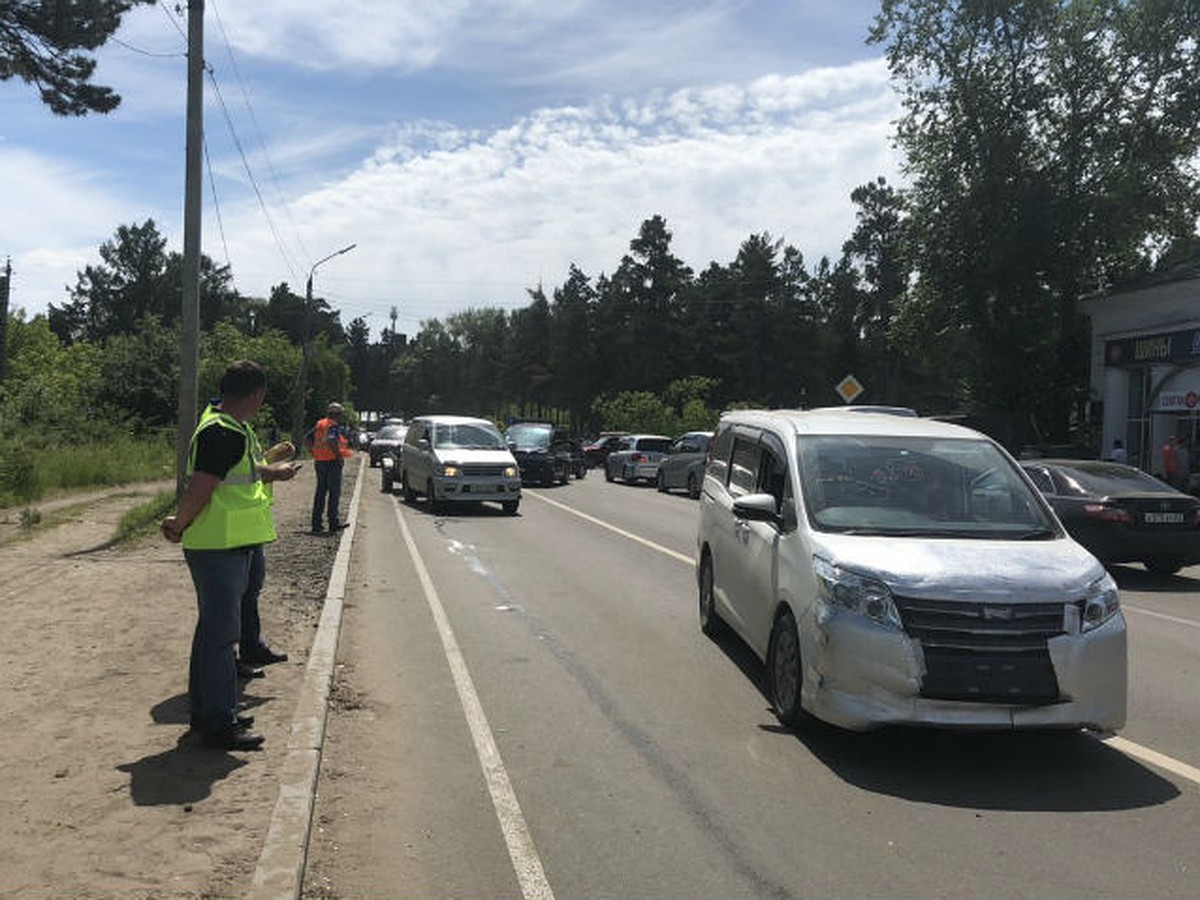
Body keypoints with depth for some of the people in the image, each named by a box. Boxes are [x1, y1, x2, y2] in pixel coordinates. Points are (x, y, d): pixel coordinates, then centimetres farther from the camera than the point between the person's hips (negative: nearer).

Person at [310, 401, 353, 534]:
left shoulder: (319, 424, 11)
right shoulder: (334, 426, -13)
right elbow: (331, 440, -29)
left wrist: (315, 454, 15)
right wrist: (338, 454, -19)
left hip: (319, 461, 8)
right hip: (332, 462, -8)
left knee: (320, 492, 13)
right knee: (334, 492, 0)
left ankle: (316, 522, 13)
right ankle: (333, 521, 1)